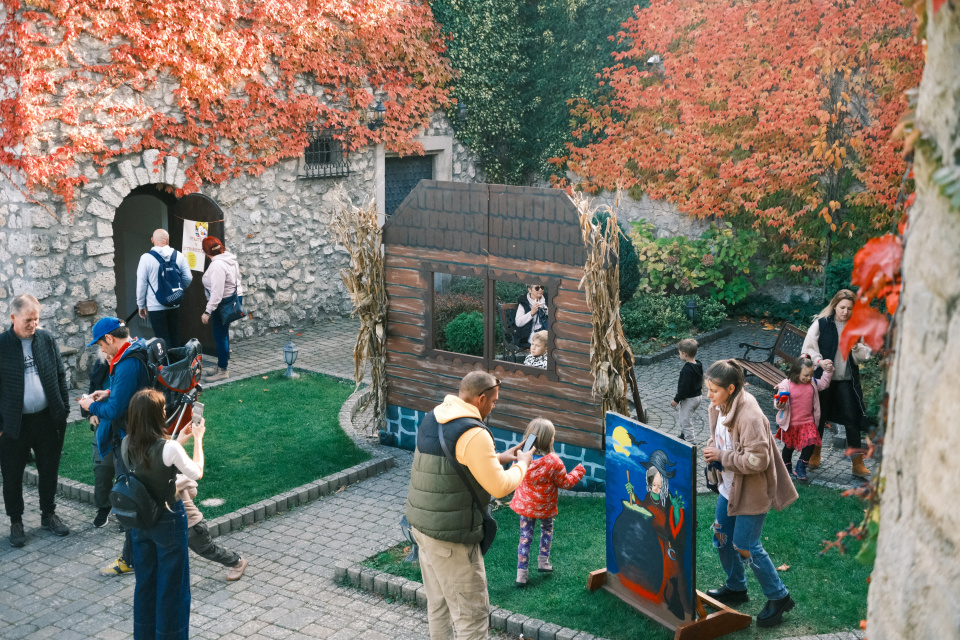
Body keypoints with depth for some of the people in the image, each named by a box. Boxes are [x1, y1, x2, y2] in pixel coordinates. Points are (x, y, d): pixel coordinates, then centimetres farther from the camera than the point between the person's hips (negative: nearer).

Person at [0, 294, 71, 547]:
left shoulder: (47, 339, 1)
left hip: (47, 419, 3)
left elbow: (60, 376, 8)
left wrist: (63, 411, 5)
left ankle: (48, 515, 31)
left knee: (49, 471, 14)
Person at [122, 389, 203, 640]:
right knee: (172, 585, 10)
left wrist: (179, 441, 10)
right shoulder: (168, 448, -25)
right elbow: (196, 473, -10)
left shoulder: (127, 445, -7)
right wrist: (198, 439, 0)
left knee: (145, 581, 21)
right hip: (169, 520, -6)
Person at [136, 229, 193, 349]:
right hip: (174, 306, 3)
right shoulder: (178, 256, -2)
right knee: (175, 339, 14)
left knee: (163, 340, 2)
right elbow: (188, 278, 2)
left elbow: (141, 284, -7)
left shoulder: (146, 258, -10)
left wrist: (141, 305, 4)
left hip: (155, 307, -3)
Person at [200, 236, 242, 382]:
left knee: (220, 336, -2)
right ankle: (221, 366, 30)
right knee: (222, 335, 19)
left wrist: (208, 311, -24)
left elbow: (217, 292, -26)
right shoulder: (230, 260, 7)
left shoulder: (217, 265, -23)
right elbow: (236, 281, 17)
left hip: (222, 304, -10)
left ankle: (222, 371, 5)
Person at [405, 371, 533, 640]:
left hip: (422, 524, 9)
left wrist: (496, 458, 18)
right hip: (451, 536, -9)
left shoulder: (432, 419, 7)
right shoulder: (473, 433, -21)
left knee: (438, 603, 20)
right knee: (472, 616, -1)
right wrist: (522, 465, 2)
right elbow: (499, 487, -17)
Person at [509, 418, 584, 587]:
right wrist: (578, 472, 5)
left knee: (525, 536, 11)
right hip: (545, 508, -2)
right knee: (547, 529, 26)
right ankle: (543, 561, 33)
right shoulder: (553, 461, -24)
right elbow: (565, 483, -11)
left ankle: (521, 572, 11)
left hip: (524, 505, 2)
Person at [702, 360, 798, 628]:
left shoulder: (749, 416, -29)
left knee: (745, 546, -3)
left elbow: (757, 460, -30)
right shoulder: (718, 408, -1)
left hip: (752, 491, -9)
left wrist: (721, 456, -22)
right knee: (721, 536, 17)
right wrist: (711, 450, -4)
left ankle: (779, 597, 16)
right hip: (729, 486, 9)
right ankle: (735, 587, 38)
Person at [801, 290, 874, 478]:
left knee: (852, 419, -2)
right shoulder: (821, 323, -5)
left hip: (847, 379, 2)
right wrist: (820, 361, -23)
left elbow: (866, 355, 8)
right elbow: (808, 348, -5)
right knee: (819, 416, 9)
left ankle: (858, 464, 5)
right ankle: (814, 455, 28)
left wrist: (857, 348, -13)